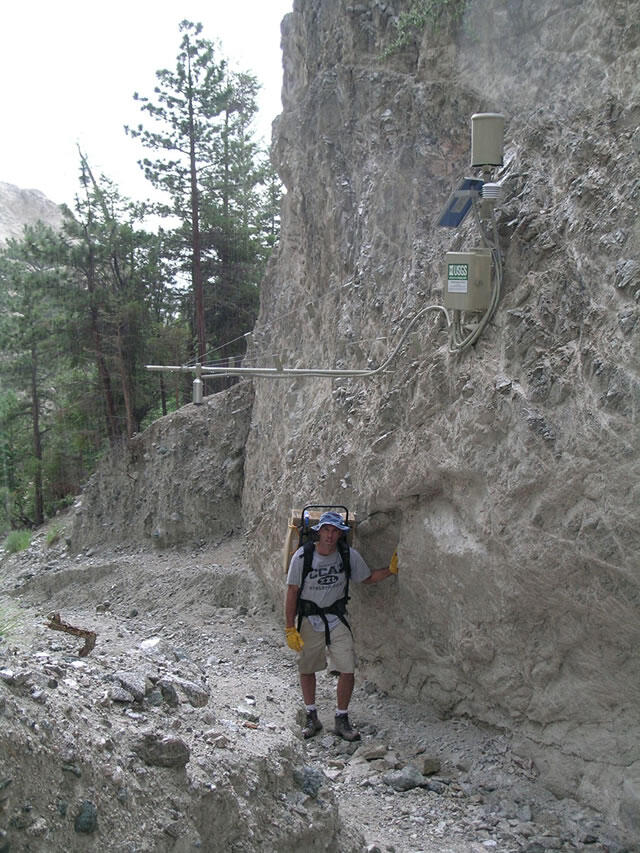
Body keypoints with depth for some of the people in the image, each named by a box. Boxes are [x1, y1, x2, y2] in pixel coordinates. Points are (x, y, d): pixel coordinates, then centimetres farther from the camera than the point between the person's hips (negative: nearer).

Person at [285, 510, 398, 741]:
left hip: (337, 620, 1)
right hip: (309, 620, -1)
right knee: (306, 670, 9)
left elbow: (368, 578, 9)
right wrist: (290, 629, -9)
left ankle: (342, 720, 13)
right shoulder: (302, 556, -14)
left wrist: (391, 569, -8)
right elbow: (292, 592, -8)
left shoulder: (349, 555, -7)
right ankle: (312, 718, 29)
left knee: (348, 671, -6)